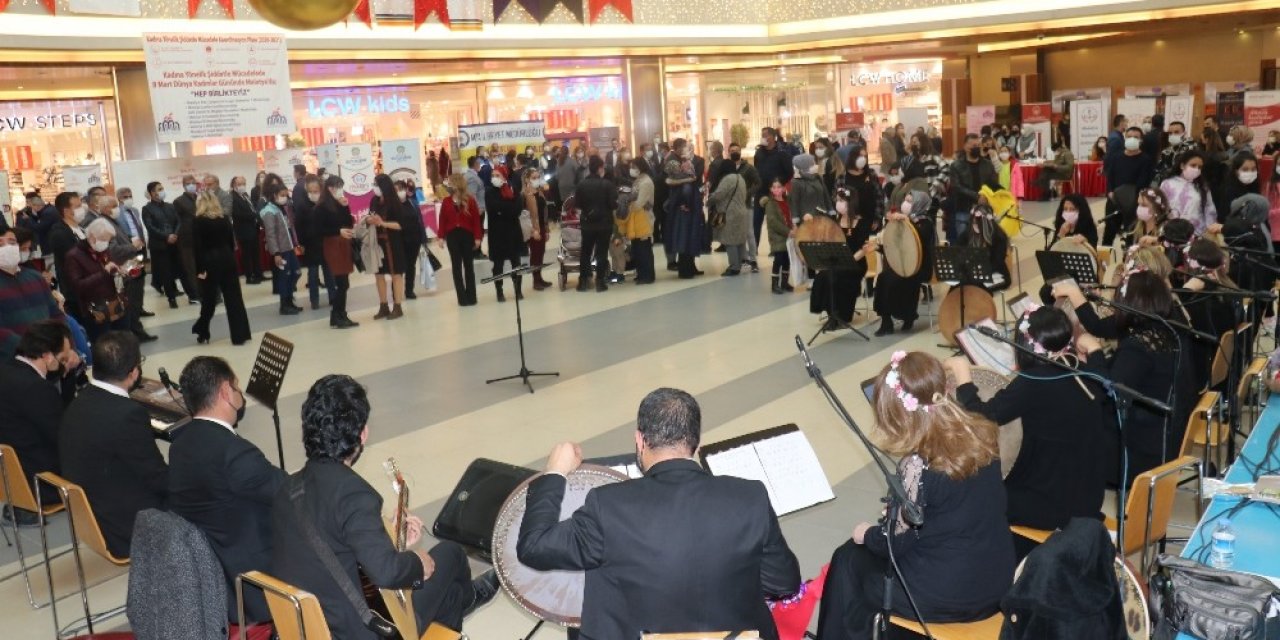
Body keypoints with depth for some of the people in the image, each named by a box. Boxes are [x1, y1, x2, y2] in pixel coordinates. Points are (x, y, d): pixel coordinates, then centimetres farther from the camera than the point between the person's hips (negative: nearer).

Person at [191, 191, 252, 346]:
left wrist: (199, 269, -10)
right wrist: (230, 258, 14)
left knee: (209, 299, 7)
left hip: (210, 262, -3)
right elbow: (232, 240, 7)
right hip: (227, 259, 3)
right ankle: (240, 335, 3)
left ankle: (203, 334, 20)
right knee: (233, 297, 3)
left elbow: (198, 246, -11)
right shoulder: (225, 217, 5)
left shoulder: (199, 221, -7)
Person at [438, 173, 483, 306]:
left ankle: (471, 296, 12)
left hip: (467, 235, -2)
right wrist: (441, 237, -3)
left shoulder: (470, 200, -2)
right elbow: (442, 220, 4)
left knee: (468, 265, 6)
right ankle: (462, 298, 6)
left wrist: (477, 237, -8)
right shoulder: (446, 201, 6)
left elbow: (476, 219, -4)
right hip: (452, 236, 2)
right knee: (456, 266, 2)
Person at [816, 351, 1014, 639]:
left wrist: (866, 534, 6)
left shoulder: (918, 465, -26)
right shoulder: (982, 435, -5)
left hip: (948, 596, -7)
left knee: (848, 560, 17)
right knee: (872, 548, 27)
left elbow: (895, 542, -15)